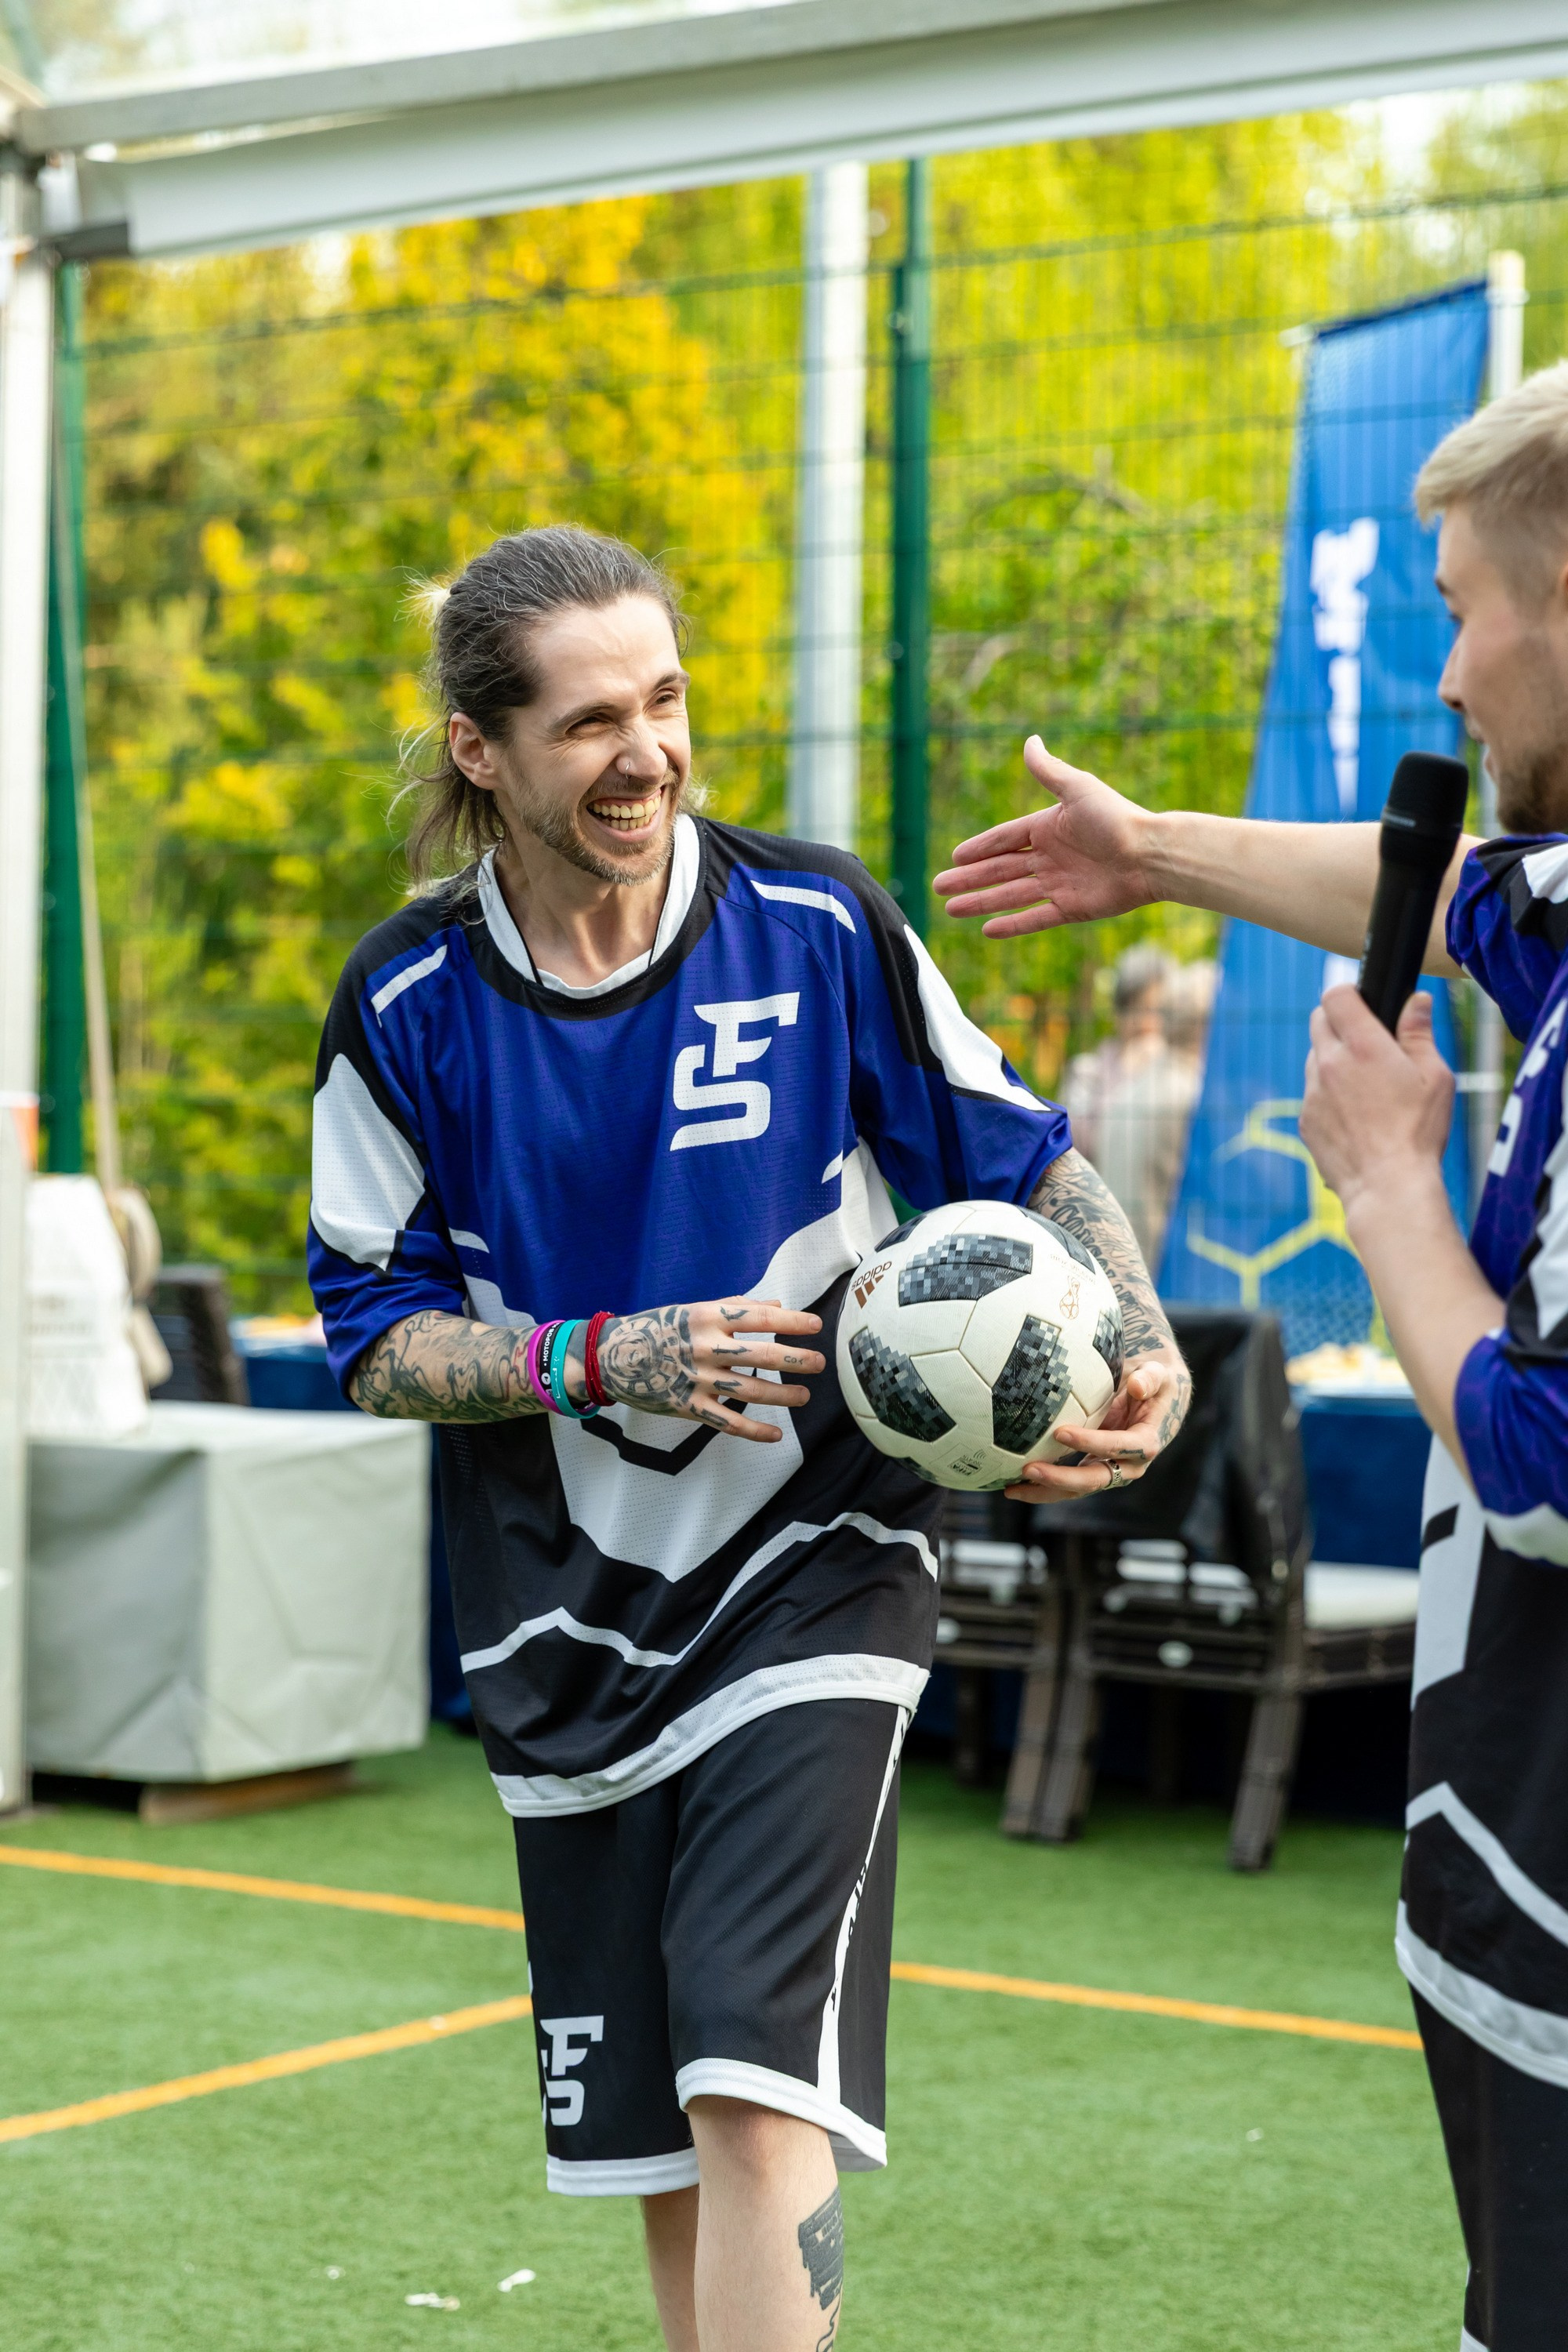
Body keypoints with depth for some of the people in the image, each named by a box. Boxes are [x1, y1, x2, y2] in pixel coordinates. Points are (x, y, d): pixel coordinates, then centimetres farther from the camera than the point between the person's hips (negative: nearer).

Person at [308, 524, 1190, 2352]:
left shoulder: (820, 929, -7)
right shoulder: (407, 1005, -4)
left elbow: (1023, 1163, 3)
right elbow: (375, 1339, 0)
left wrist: (1146, 1351, -15)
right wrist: (610, 1359, -17)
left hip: (810, 1571, -2)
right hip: (568, 1630, 3)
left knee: (754, 2096, -18)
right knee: (652, 2150, 11)